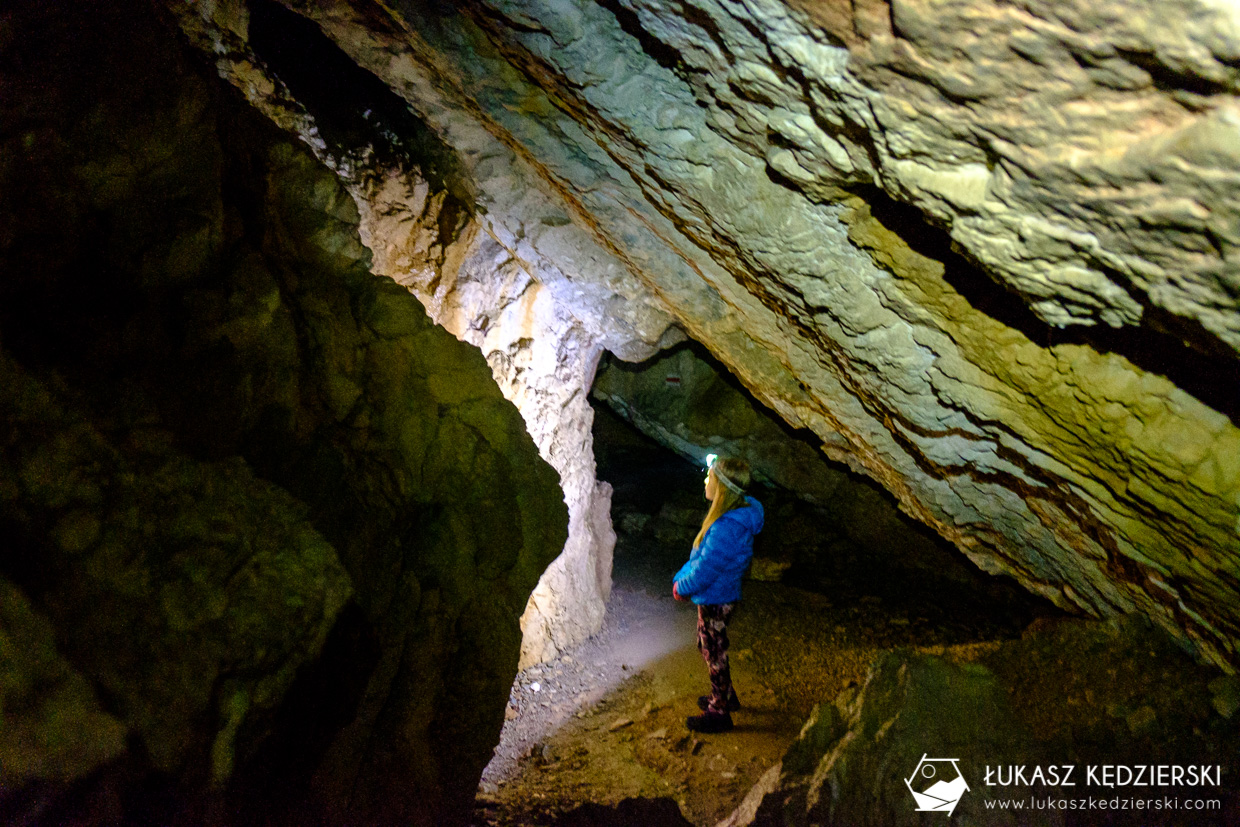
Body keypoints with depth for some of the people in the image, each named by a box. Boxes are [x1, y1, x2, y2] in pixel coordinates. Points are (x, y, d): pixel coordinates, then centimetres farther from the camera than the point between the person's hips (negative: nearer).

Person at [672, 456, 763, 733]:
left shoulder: (727, 528, -35)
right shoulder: (735, 511, -2)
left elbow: (705, 572, -27)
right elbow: (701, 553, 9)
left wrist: (681, 587, -10)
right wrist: (681, 578, 7)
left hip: (715, 600, -10)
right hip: (715, 595, 10)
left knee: (714, 653, 8)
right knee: (708, 647, 26)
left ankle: (720, 712, 25)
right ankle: (725, 695, 45)